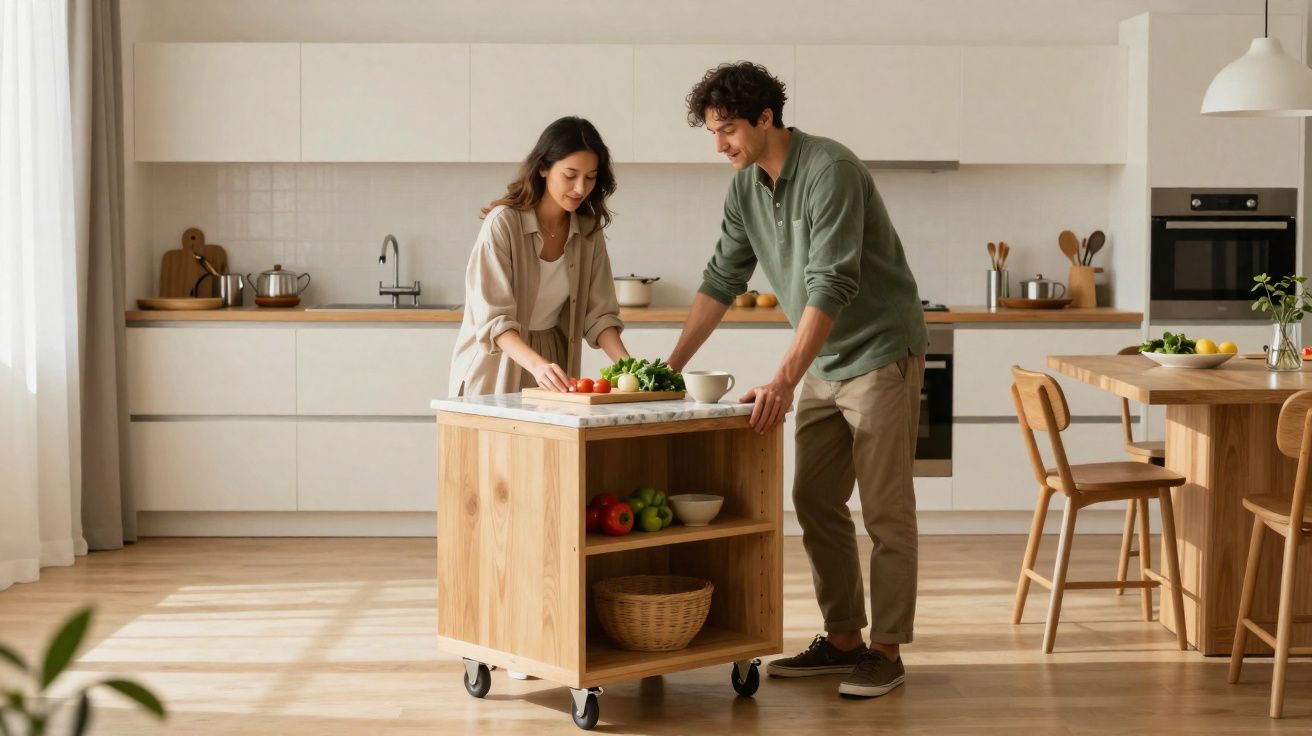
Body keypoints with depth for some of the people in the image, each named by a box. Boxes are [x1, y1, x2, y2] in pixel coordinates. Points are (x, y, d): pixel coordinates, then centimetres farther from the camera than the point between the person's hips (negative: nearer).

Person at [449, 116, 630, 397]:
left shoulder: (589, 230, -1)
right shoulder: (502, 223, -19)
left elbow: (599, 313, -1)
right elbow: (493, 318, -25)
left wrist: (626, 363, -19)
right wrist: (538, 364, -41)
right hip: (497, 367, -5)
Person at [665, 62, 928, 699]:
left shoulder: (830, 170, -23)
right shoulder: (745, 187, 3)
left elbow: (830, 286, -30)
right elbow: (722, 280, 9)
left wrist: (783, 381, -34)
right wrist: (672, 364, 3)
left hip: (880, 352, -8)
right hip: (825, 361, 8)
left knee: (885, 508, -3)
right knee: (815, 503, 8)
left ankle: (886, 650, 4)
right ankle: (842, 639, 17)